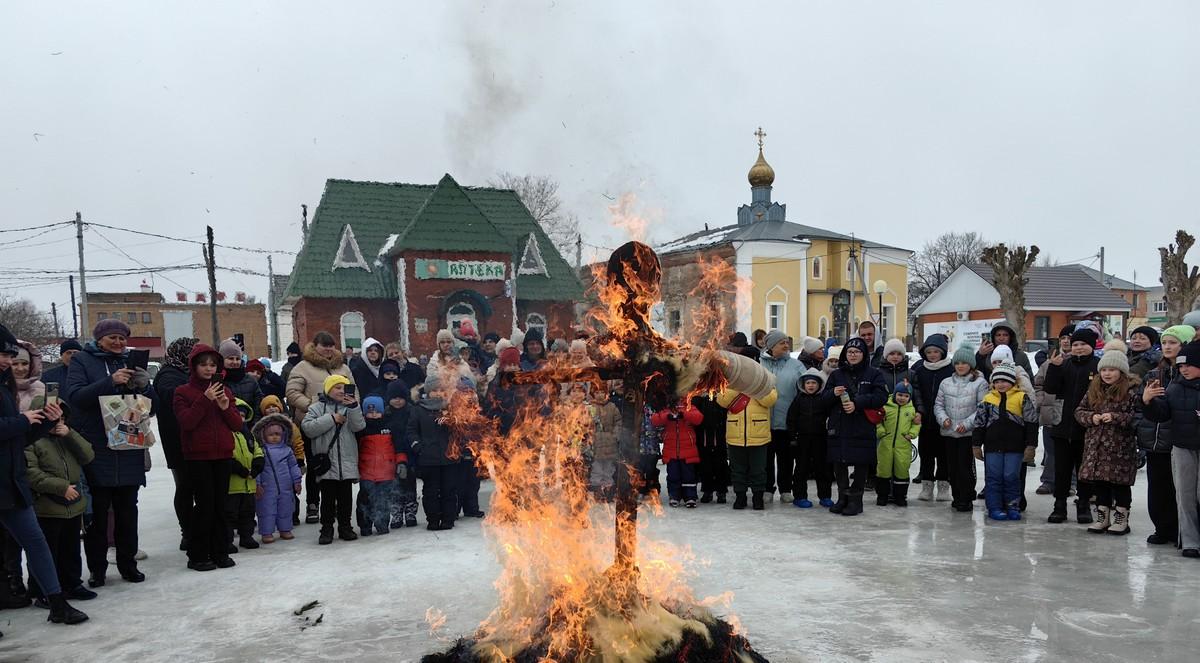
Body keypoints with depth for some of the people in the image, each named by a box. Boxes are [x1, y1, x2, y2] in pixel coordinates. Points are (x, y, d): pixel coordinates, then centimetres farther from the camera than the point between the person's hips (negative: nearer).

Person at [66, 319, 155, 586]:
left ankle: (128, 563, 20)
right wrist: (110, 381, -25)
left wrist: (144, 386, -11)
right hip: (94, 451, -3)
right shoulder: (82, 361, 2)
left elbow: (153, 406, 10)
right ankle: (97, 569, 12)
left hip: (129, 451, 3)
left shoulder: (131, 363, 12)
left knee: (127, 511, 9)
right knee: (97, 513, 2)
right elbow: (75, 395, -14)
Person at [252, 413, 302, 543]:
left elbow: (293, 466, 10)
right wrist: (257, 484, -8)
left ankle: (285, 530, 25)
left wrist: (297, 481, 8)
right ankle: (267, 532, 8)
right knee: (267, 510, 0)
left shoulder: (287, 450, 5)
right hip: (267, 488, -3)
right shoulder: (261, 451, -3)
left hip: (286, 487, 3)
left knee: (286, 509, 12)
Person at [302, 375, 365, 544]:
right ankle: (327, 529, 11)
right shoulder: (317, 407, 3)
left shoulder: (349, 407, 9)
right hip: (326, 461, -2)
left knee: (345, 497, 9)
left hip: (347, 462, 2)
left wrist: (353, 407, -19)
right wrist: (331, 419, -14)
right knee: (328, 498, 3)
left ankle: (345, 527, 19)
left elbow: (359, 426, -5)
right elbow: (307, 428, -11)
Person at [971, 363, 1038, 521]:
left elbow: (1031, 423, 0)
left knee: (1011, 477, 3)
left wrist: (1030, 446, -4)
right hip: (992, 446, 2)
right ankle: (994, 508, 9)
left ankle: (1013, 507, 14)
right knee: (993, 477, 3)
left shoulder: (1023, 398, 0)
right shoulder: (987, 399, 6)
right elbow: (979, 423, 10)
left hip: (1015, 446, -2)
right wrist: (976, 445, 7)